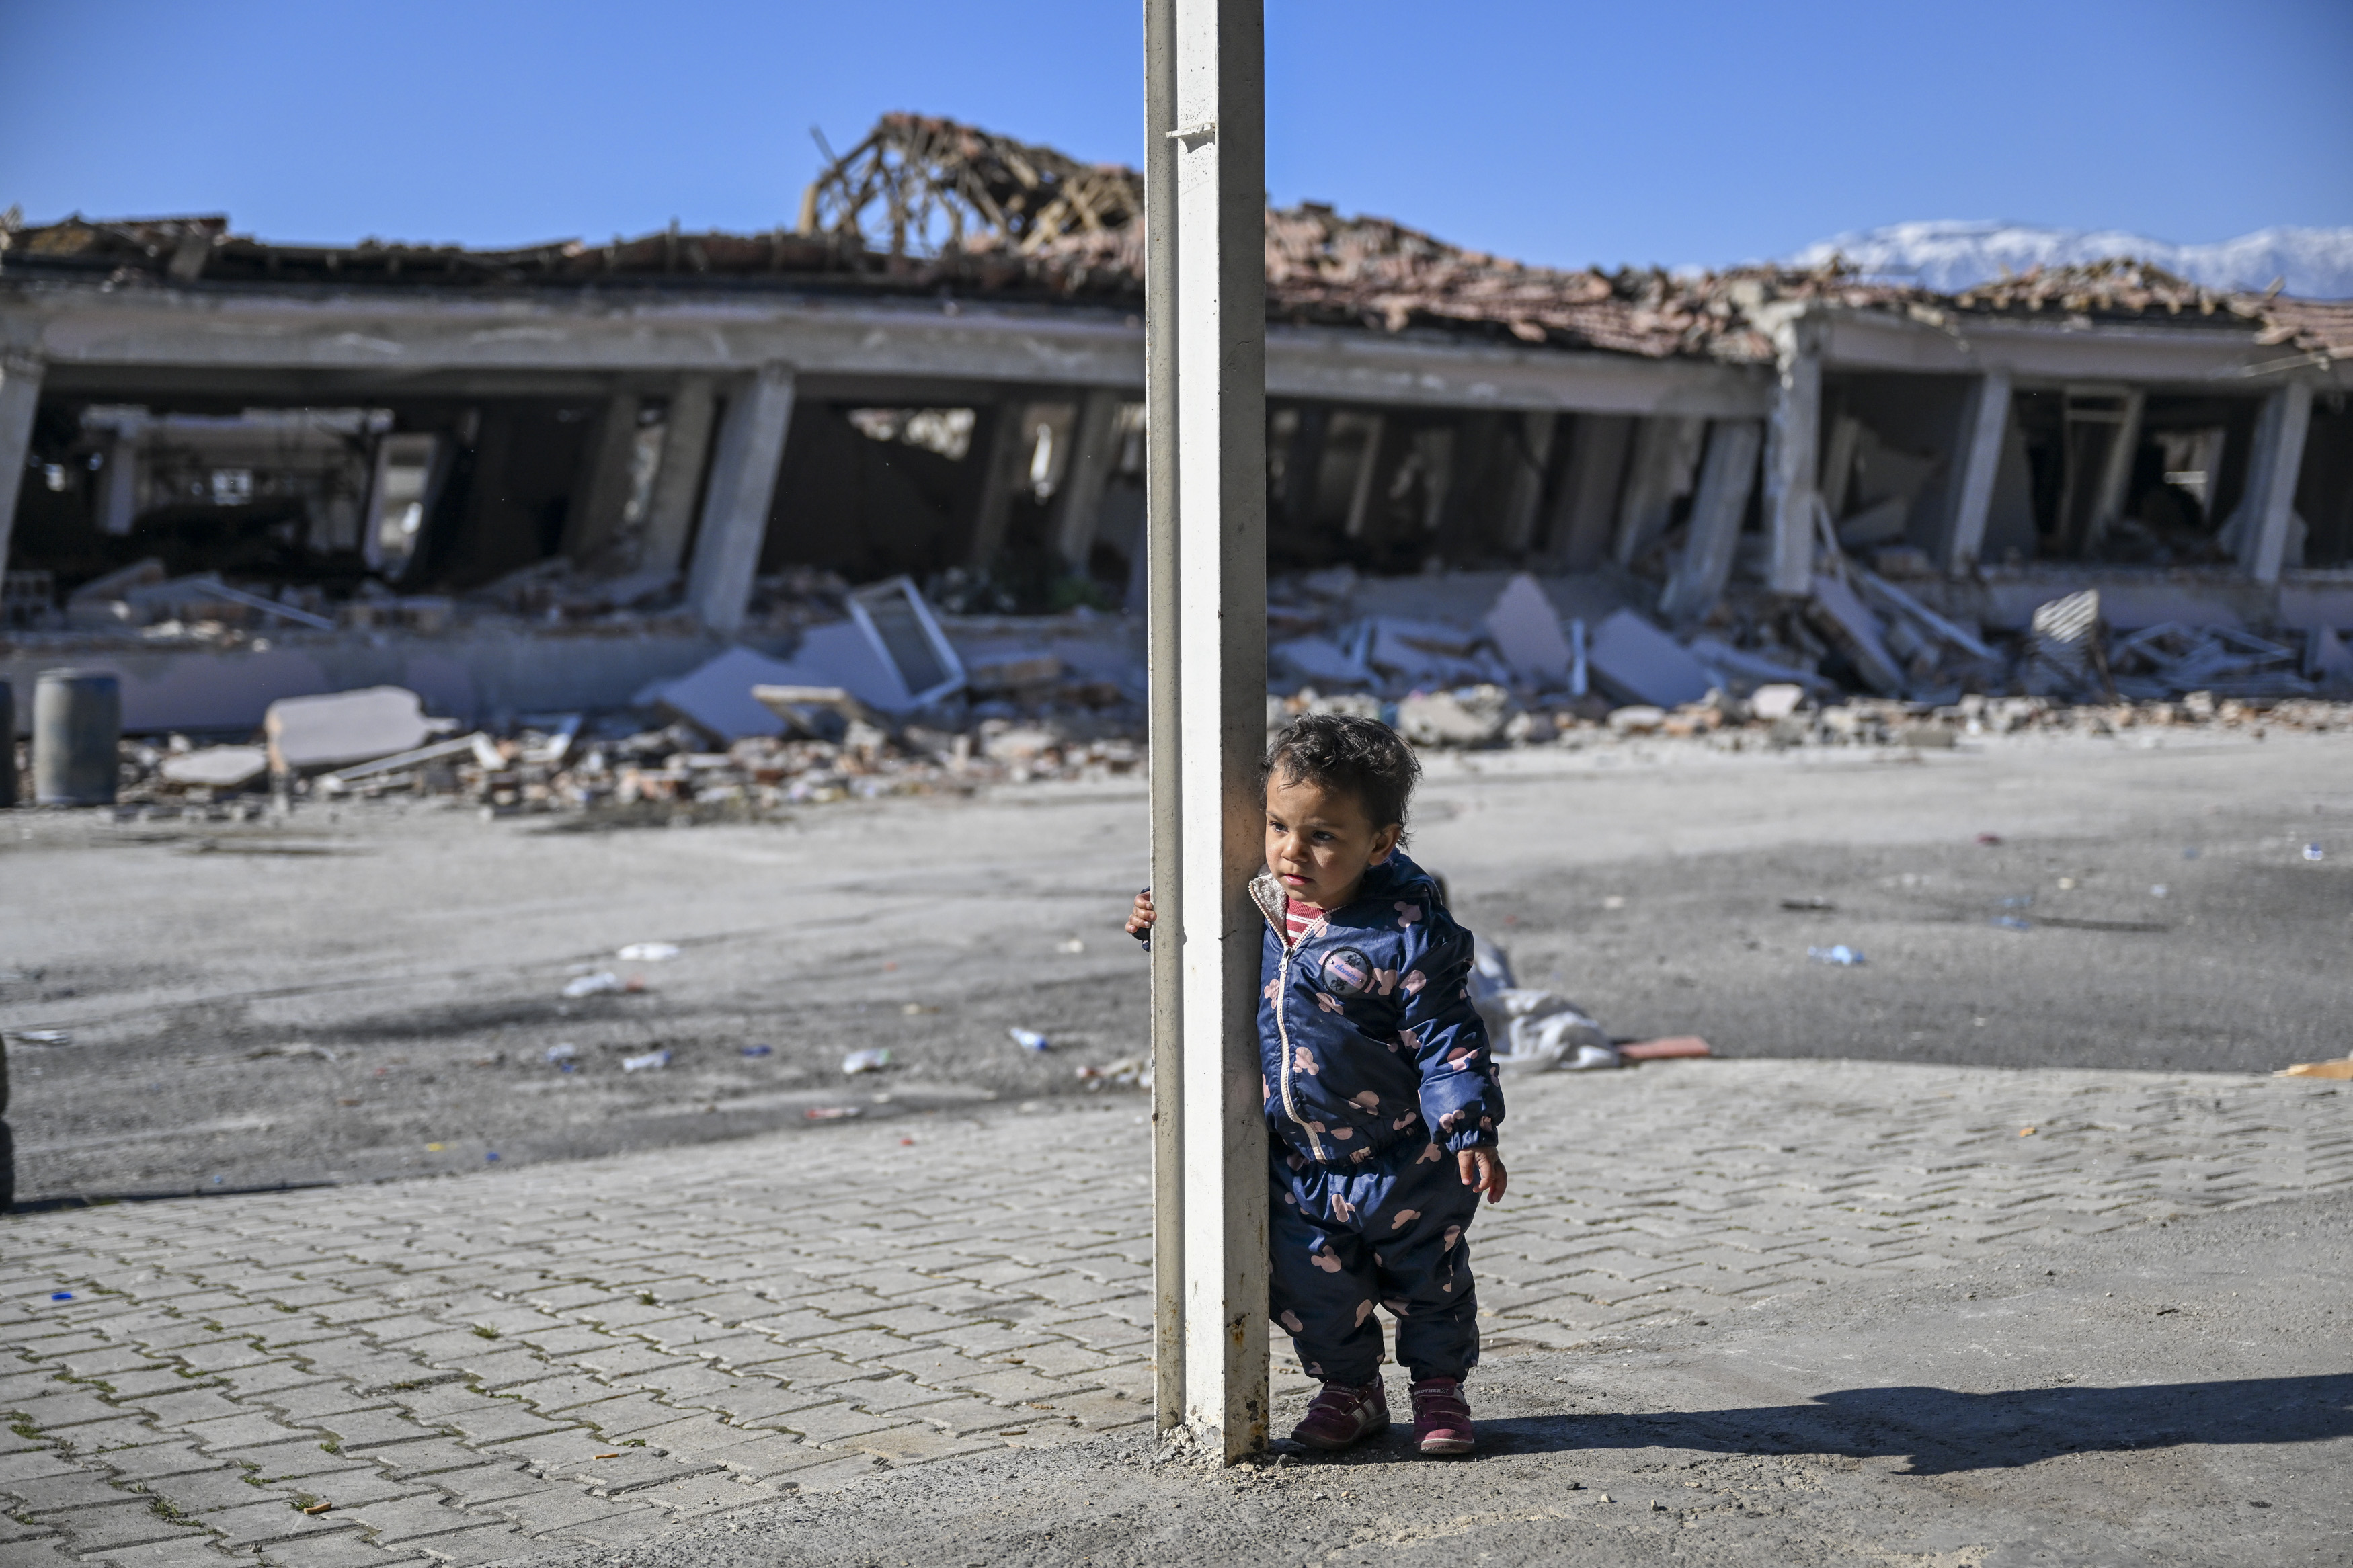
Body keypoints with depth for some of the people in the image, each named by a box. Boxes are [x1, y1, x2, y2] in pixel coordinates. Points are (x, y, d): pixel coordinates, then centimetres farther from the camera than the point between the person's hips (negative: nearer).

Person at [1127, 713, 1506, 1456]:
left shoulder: (1411, 933, -20)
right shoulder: (1257, 908, -4)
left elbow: (1447, 1038, -17)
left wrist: (1471, 1131, -22)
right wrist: (1162, 927, 2)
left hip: (1404, 1163, -4)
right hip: (1296, 1164, 4)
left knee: (1427, 1280, 13)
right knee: (1311, 1286, 10)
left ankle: (1439, 1386, 36)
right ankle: (1349, 1388, 33)